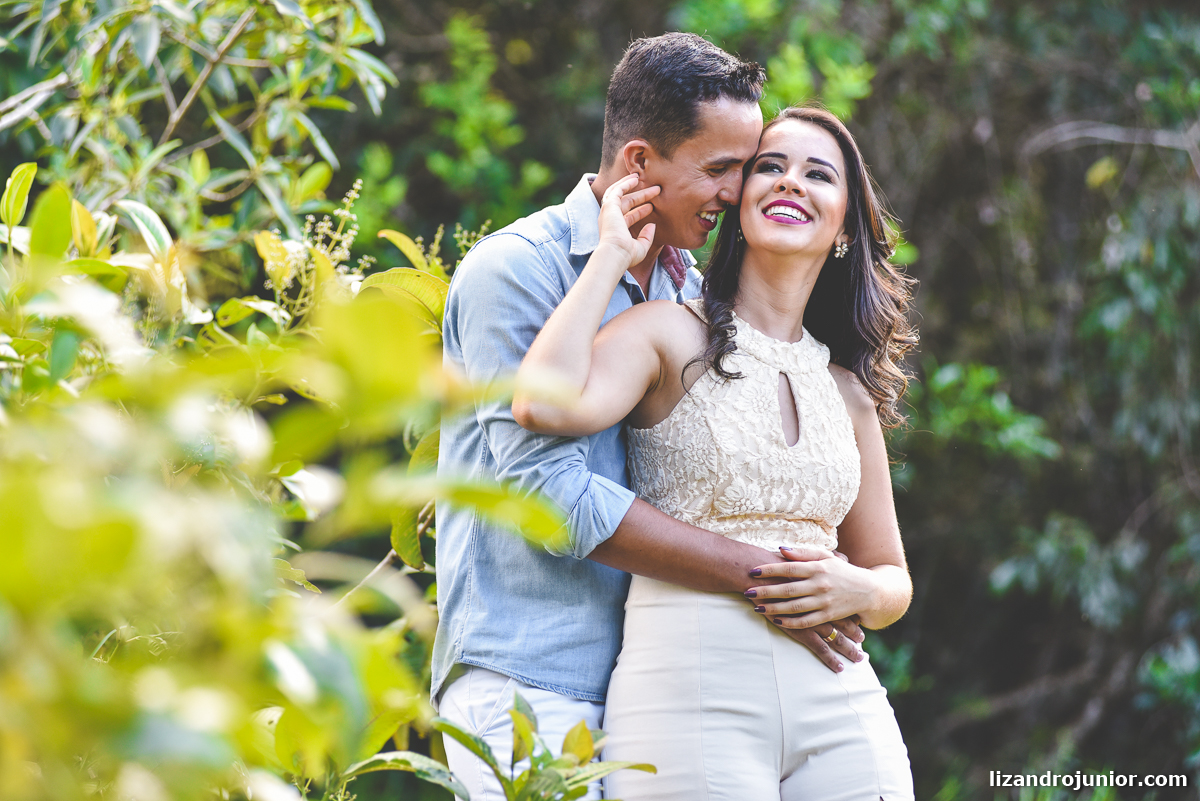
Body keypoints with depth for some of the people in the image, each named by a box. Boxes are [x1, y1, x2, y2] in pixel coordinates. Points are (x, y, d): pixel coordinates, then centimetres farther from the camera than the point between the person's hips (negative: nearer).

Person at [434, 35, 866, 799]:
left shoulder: (691, 287, 14)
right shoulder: (515, 270, -9)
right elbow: (548, 490, -17)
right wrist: (754, 573, -17)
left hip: (646, 673, 6)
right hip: (528, 677, -6)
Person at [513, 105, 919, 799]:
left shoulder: (848, 391, 15)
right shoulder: (670, 337, 1)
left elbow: (893, 579, 22)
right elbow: (546, 403, -20)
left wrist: (856, 591, -3)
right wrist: (614, 253, -7)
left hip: (839, 697, 5)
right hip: (692, 696, -5)